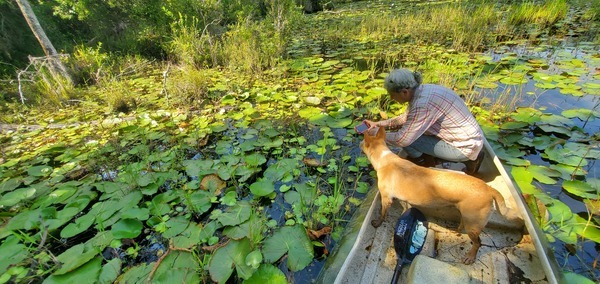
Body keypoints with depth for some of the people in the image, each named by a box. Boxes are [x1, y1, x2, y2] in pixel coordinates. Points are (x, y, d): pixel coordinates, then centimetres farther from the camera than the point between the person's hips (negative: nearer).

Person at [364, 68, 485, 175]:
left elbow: (403, 139, -28)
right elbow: (406, 118, 12)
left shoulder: (423, 104, -30)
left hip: (465, 147, -9)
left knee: (407, 137, -19)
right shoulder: (421, 91, -2)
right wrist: (379, 124, 7)